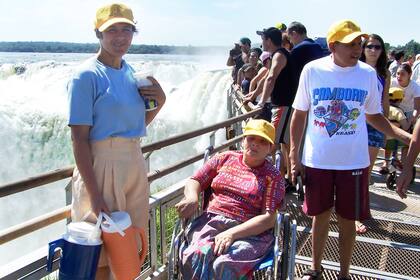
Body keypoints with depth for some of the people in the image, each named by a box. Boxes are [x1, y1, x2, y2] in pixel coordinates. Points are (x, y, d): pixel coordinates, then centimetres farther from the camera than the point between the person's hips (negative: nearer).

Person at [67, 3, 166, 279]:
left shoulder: (131, 72, 9)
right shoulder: (87, 75, -11)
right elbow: (79, 139, -15)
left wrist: (159, 101, 0)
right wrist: (93, 193, -19)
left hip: (134, 161, 7)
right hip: (102, 163, -7)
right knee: (101, 255, 5)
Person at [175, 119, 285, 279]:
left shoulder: (273, 176, 7)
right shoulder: (224, 159, 16)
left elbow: (268, 218, -4)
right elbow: (194, 181, 17)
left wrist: (232, 233, -18)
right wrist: (192, 198, -8)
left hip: (249, 232, -2)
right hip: (211, 222, 2)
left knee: (224, 266, -33)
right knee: (196, 256, -33)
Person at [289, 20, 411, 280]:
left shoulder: (368, 74, -3)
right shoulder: (312, 70, -7)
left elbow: (374, 115, 8)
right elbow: (299, 114, 0)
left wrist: (406, 135, -5)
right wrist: (294, 156, -2)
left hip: (354, 161, 1)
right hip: (317, 160, -1)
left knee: (347, 219, 11)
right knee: (320, 216, 13)